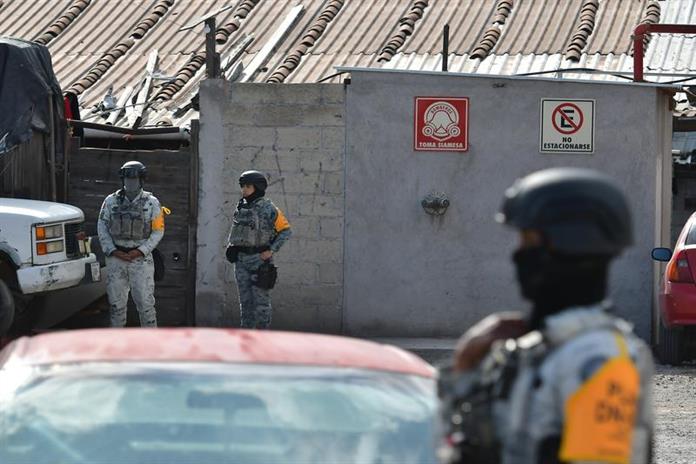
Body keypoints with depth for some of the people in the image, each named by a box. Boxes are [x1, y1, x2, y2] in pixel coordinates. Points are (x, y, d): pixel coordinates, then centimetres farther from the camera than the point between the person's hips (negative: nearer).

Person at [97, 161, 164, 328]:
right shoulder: (111, 201, 4)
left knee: (145, 301, -6)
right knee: (116, 301, 7)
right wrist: (113, 251, -8)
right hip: (116, 258, 2)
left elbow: (158, 231, -2)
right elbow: (102, 227, 4)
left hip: (141, 258, -2)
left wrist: (140, 251, -12)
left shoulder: (151, 203, 0)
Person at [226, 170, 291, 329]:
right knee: (245, 299, 6)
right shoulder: (241, 208, 10)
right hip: (241, 259, 6)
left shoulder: (268, 209, -7)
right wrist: (230, 247, 9)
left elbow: (285, 231, -5)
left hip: (260, 259, -6)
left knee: (261, 298, -6)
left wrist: (271, 250, -12)